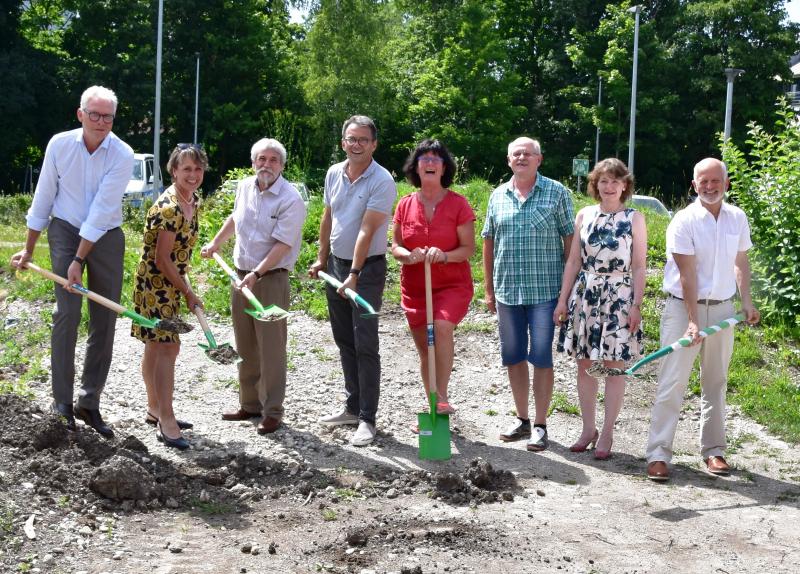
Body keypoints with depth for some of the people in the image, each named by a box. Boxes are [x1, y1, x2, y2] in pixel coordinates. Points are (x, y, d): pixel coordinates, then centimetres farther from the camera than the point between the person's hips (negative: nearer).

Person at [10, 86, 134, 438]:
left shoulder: (122, 155, -14)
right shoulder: (60, 144, -8)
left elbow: (102, 210, -19)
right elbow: (43, 198, 1)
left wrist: (79, 260, -22)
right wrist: (28, 248, 5)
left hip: (106, 238, 1)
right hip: (65, 231, 0)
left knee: (105, 321, 2)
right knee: (67, 312, -14)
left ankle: (89, 403, 12)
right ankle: (62, 401, -6)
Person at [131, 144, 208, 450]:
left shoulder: (193, 200, 5)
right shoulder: (168, 208, -23)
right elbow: (162, 258, -21)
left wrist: (183, 288, 17)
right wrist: (188, 293, -15)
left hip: (169, 282, 9)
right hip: (155, 282, -9)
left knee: (156, 345, 17)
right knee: (168, 346, -10)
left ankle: (155, 409, 28)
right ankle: (166, 422, -5)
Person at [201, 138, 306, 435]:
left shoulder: (290, 200, -14)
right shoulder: (245, 187, 7)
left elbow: (282, 245, -20)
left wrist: (257, 273, -27)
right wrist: (215, 244, 33)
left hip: (271, 279, -7)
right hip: (241, 275, 7)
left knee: (271, 347, -5)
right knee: (245, 346, 13)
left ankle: (272, 411, 3)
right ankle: (249, 404, 24)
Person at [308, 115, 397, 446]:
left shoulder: (382, 181, -15)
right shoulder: (334, 174, 5)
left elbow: (367, 231, -21)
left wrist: (354, 275, -24)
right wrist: (321, 259, 17)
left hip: (367, 268, -7)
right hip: (336, 263, 7)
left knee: (365, 344, -7)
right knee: (344, 341, 13)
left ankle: (367, 418, -1)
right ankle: (353, 407, 24)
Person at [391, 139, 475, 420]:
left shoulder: (458, 204, -6)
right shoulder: (405, 205, 2)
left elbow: (469, 248, -6)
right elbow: (395, 246, 6)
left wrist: (444, 255, -25)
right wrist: (410, 255, -17)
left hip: (452, 283, -4)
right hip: (415, 287, 4)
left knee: (442, 326, -31)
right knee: (424, 351, 9)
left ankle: (442, 396, -22)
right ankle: (433, 407, 25)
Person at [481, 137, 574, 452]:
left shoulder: (556, 192, -2)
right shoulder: (498, 196, 9)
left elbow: (569, 237, -3)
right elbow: (488, 241, 13)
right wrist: (488, 288, 11)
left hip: (545, 290, -4)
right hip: (507, 290, 4)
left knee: (541, 357, -1)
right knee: (513, 357, 11)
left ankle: (540, 425, 9)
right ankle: (521, 419, 25)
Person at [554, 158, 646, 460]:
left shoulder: (634, 218, 0)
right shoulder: (584, 215, 7)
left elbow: (639, 266, -1)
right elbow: (573, 261, 9)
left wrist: (636, 305, -8)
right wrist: (563, 299, 5)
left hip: (619, 298, -3)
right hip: (585, 295, 3)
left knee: (614, 366, 0)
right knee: (585, 364, 7)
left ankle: (606, 434, 10)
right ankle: (588, 429, 19)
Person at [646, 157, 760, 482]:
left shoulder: (738, 218, 4)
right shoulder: (684, 221, -11)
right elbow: (687, 274, -15)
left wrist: (747, 302, 9)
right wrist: (693, 321, -19)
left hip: (722, 309, 5)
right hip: (683, 308, -5)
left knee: (716, 382, 12)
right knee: (672, 382, -6)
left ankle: (713, 450, 22)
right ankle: (658, 454, -4)